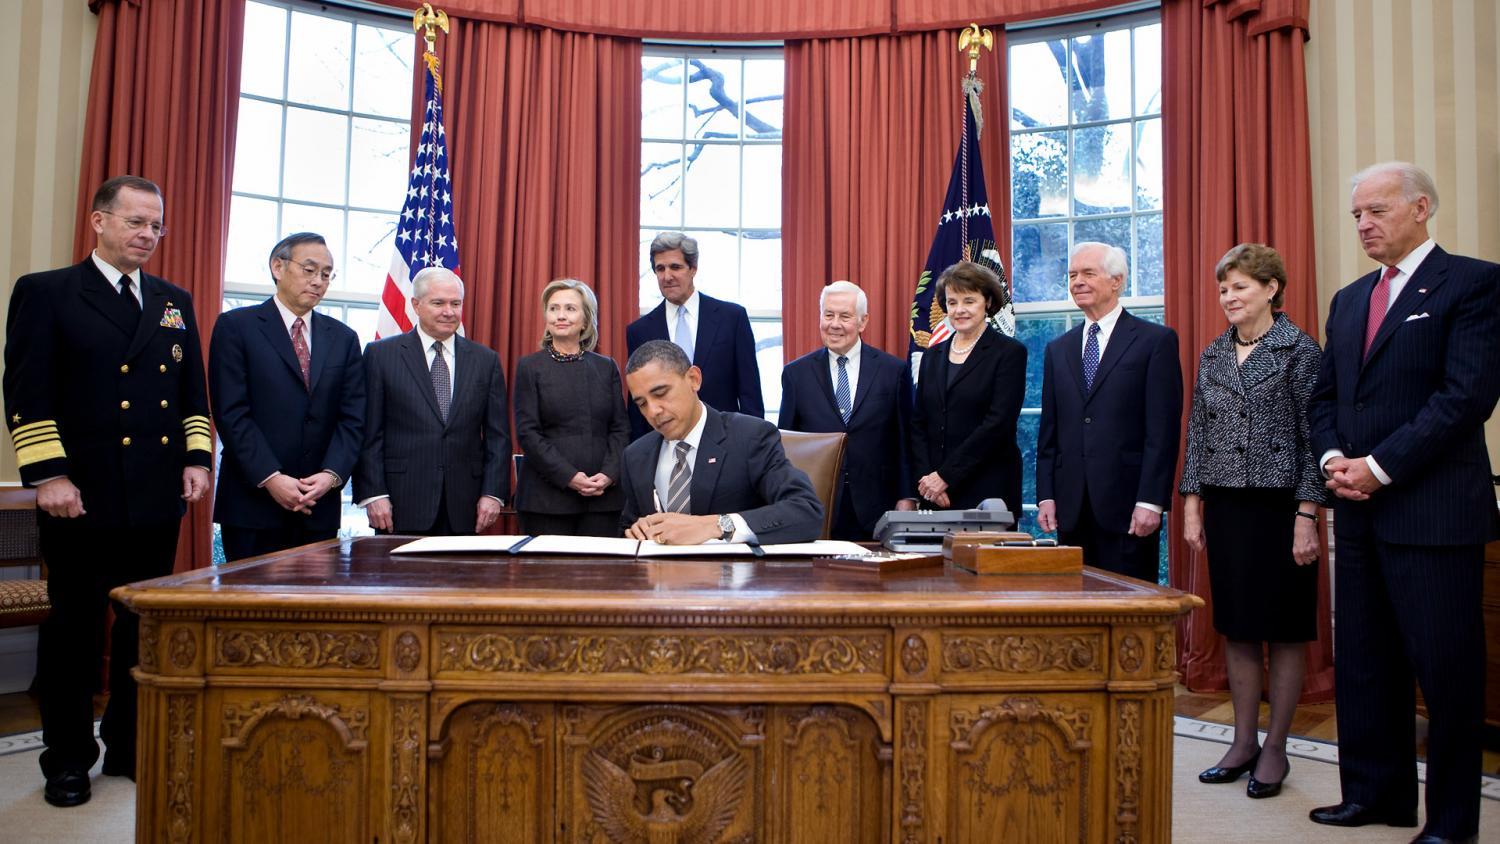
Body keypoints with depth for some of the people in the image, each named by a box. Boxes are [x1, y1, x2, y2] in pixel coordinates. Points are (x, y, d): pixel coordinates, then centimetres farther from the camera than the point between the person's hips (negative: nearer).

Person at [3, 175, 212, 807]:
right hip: (82, 496, -4)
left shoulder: (175, 302, 14)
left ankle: (131, 748, 24)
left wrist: (197, 457, 4)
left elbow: (193, 390, 16)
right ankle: (67, 760, 20)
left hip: (158, 496, 4)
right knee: (74, 628, 6)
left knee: (145, 625, 10)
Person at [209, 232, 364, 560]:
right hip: (253, 502, -3)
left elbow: (352, 418, 6)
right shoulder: (236, 326, 1)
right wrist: (270, 478, -16)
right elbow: (231, 413, -7)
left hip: (320, 508, 3)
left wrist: (331, 474, -10)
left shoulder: (343, 337, 12)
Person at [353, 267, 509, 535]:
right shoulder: (380, 354, 4)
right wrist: (373, 494, -7)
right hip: (402, 505, -2)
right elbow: (369, 434, 1)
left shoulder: (486, 360, 10)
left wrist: (493, 493, -1)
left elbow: (498, 435, 8)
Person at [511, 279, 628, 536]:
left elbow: (620, 428, 8)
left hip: (603, 495, 2)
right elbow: (527, 432, -3)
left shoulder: (606, 367, 11)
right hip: (546, 496, -2)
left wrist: (609, 475, -8)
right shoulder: (529, 367, 4)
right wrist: (569, 476, -13)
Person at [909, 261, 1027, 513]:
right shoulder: (932, 356, 13)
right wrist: (925, 478, -5)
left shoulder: (1010, 352, -3)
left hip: (988, 492, -4)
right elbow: (918, 423, 11)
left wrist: (946, 476, -14)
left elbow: (998, 423, -12)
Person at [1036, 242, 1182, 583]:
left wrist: (1150, 501, -13)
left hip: (1127, 505, -4)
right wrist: (1046, 496, 5)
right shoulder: (1058, 349, 15)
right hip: (1071, 508, 5)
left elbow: (1163, 430, -7)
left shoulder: (1156, 340, 0)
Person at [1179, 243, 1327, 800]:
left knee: (1284, 628, 4)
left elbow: (1313, 436, -8)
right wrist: (1192, 505, 7)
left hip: (1280, 505, -5)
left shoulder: (1300, 351, -5)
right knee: (1236, 627, 10)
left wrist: (1306, 516, -13)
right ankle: (1243, 742, 21)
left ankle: (1275, 748, 15)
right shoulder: (1212, 356, 10)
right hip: (1225, 508, 5)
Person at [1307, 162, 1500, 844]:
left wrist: (1379, 466, -16)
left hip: (1433, 510, -6)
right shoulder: (1348, 301, 17)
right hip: (1358, 509, 7)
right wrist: (1333, 459, -2)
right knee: (1362, 660, 11)